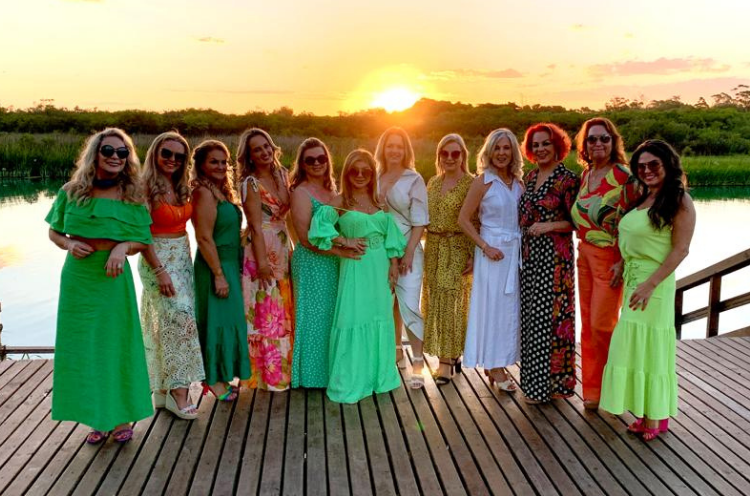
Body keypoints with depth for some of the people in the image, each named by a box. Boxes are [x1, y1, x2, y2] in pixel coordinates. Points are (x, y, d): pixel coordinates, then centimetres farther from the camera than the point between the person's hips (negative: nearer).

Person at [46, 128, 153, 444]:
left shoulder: (132, 197, -1)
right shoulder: (72, 192, 2)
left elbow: (142, 241, 2)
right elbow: (54, 232, 10)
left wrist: (123, 247, -18)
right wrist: (69, 244, -10)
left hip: (113, 276, -2)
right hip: (78, 275, 2)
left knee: (117, 343, 5)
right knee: (82, 344, 8)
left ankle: (121, 416, 20)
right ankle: (96, 417, 22)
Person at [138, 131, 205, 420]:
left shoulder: (182, 187, 8)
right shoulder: (146, 188, -13)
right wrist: (160, 271, -19)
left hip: (183, 257, 7)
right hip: (158, 259, -7)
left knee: (170, 323, 11)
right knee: (181, 319, -13)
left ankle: (164, 387, 22)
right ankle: (178, 391, -5)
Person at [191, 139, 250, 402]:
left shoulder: (221, 190, 13)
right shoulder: (204, 192, -16)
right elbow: (204, 237, -21)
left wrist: (232, 270, 16)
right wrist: (218, 275, -21)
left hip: (229, 264, 10)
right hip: (215, 266, -10)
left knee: (226, 320, 15)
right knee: (216, 320, -1)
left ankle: (218, 376, 26)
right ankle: (213, 379, 12)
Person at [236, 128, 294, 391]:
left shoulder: (281, 174, 10)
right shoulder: (250, 183, -10)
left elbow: (286, 208, 1)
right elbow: (255, 225, -15)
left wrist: (280, 177, -4)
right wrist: (262, 261, -19)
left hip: (283, 249, 7)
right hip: (261, 251, -7)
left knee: (284, 309, 12)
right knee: (265, 312, -1)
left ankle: (284, 368, 25)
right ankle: (268, 373, 11)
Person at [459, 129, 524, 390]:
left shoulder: (518, 182, 9)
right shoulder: (483, 181, -7)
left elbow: (523, 218, 16)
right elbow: (464, 219, -8)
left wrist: (522, 246, 1)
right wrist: (486, 247, -14)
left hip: (516, 251, 6)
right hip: (493, 250, -6)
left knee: (511, 308, 10)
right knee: (492, 307, 1)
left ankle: (498, 363, 22)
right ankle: (493, 366, 13)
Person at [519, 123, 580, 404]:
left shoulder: (567, 179, -8)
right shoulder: (531, 176, 13)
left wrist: (550, 225, -19)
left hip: (554, 256, -7)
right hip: (530, 254, 7)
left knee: (547, 317, -4)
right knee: (531, 315, 11)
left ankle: (551, 383, 8)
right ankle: (534, 381, 23)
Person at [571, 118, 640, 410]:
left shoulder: (623, 176, -13)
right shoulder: (586, 173, 9)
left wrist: (622, 262, -20)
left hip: (610, 257, -7)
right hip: (585, 255, 7)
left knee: (602, 325, -3)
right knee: (588, 323, 11)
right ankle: (592, 389, 23)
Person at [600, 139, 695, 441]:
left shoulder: (679, 201, -10)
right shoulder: (641, 198, 14)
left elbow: (680, 250, -15)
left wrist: (650, 283, -20)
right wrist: (623, 265, 5)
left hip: (655, 281, -8)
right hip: (632, 279, 8)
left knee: (646, 345, -3)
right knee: (636, 345, 10)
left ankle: (653, 418, 9)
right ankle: (647, 415, 20)